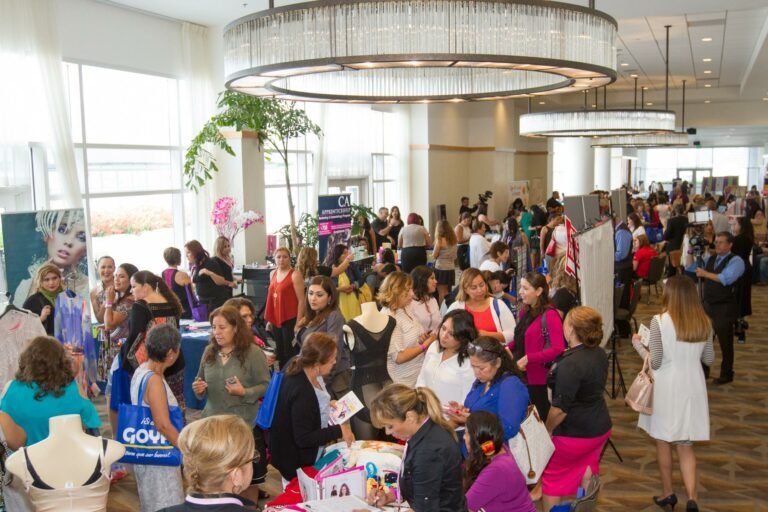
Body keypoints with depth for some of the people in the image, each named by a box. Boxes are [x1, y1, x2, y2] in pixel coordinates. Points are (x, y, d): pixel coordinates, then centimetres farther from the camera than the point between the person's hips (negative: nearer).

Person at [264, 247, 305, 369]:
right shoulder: (273, 274, 11)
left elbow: (301, 301, -12)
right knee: (280, 353, 14)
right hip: (276, 320, 7)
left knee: (290, 353, -1)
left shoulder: (295, 275, -10)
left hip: (290, 320, -7)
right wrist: (269, 320, 16)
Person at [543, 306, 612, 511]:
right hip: (600, 427, 8)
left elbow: (560, 409, -25)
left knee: (550, 475, 11)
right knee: (586, 474, 22)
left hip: (575, 433, -8)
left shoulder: (570, 364, -26)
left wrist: (546, 431, -10)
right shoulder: (600, 354, 0)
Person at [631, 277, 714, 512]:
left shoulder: (659, 321, -16)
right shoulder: (704, 323, -2)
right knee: (686, 445, 15)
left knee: (663, 442, 16)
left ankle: (667, 493, 28)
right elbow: (709, 359, 8)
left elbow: (655, 362, -14)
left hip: (666, 389, -4)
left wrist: (637, 343, 1)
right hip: (692, 389, 4)